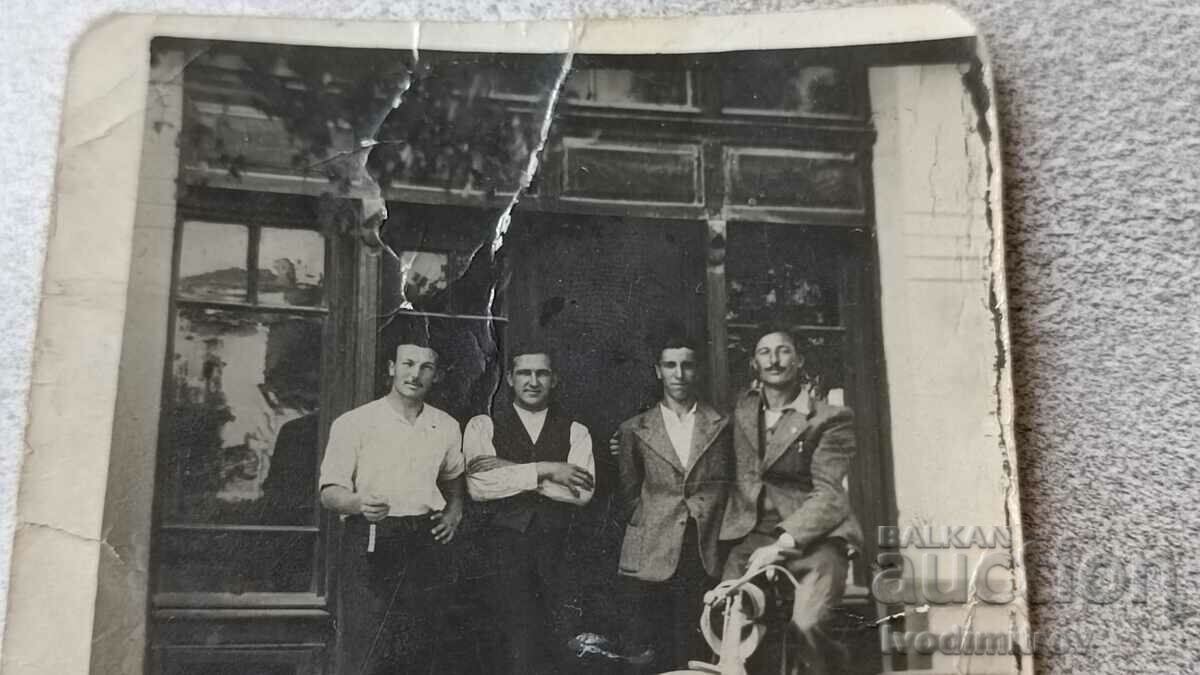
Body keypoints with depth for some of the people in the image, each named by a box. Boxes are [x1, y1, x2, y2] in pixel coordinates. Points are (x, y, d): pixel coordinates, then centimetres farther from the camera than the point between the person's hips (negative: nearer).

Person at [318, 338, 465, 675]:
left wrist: (454, 512, 10)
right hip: (370, 544, -4)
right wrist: (359, 503, -24)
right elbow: (330, 492, -4)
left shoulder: (446, 427, 11)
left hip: (426, 544, 4)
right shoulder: (353, 423, -2)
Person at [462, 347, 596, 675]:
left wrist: (509, 471, -9)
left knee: (561, 646, -1)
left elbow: (583, 491, -5)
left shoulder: (575, 431, 12)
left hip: (558, 549, 1)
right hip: (506, 547, -1)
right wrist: (544, 470, -11)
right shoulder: (483, 426, 8)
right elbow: (478, 486, -8)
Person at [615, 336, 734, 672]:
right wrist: (649, 523, 7)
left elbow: (727, 484, 13)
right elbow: (628, 493, 15)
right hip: (652, 556, 0)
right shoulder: (635, 429, 9)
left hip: (704, 555, 0)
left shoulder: (720, 425, 10)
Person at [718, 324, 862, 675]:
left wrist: (782, 544, -18)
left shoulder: (831, 419, -3)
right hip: (754, 537, 4)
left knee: (804, 624, -28)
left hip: (814, 538, -4)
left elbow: (828, 495, -10)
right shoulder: (744, 408, 12)